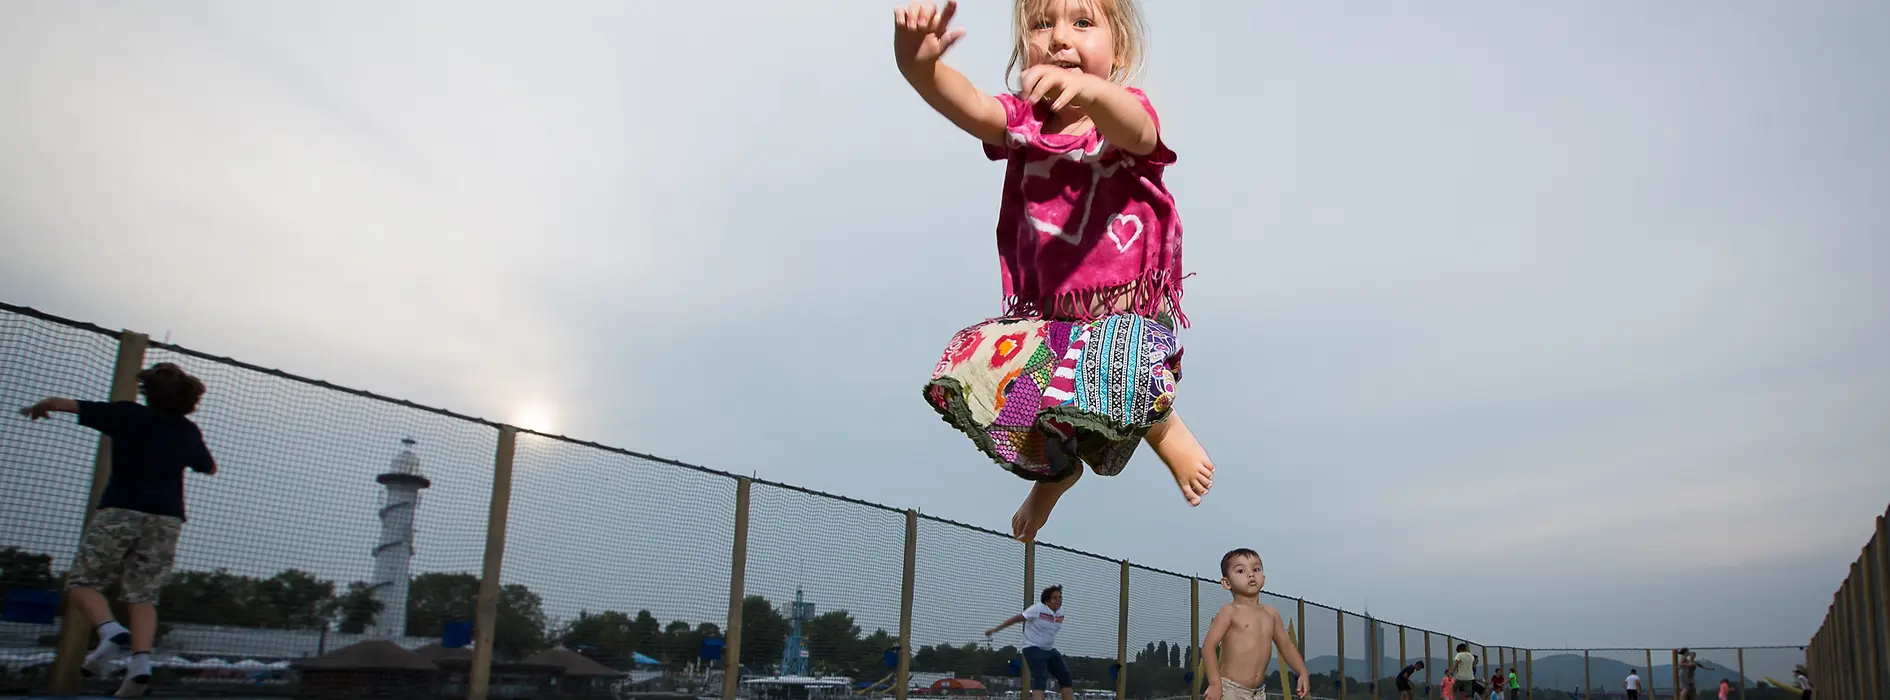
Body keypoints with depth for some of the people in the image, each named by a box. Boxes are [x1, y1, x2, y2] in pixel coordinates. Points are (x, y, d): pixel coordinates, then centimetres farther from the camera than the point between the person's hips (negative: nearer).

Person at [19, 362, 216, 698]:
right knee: (143, 595, 5)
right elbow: (210, 468, 30)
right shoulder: (188, 431, 12)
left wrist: (39, 406, 24)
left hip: (121, 510, -3)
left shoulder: (128, 415, 2)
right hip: (167, 518, 3)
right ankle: (140, 661, -15)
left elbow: (62, 403, 3)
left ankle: (110, 631, -18)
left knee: (81, 581, 8)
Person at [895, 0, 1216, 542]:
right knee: (966, 375, -12)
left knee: (1107, 377, -35)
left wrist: (1089, 91, -58)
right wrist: (919, 64, -44)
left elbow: (1131, 128, -33)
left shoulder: (1130, 118, -6)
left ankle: (1164, 425, 5)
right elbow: (966, 104, -19)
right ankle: (1055, 468, 19)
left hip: (1128, 312, -5)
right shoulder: (1023, 124, 3)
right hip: (1044, 319, 5)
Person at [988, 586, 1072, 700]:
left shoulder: (1060, 611, 1)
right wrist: (996, 629, -13)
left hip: (1050, 650, 8)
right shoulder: (1038, 609, -19)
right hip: (1033, 649, -8)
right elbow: (1017, 618, -15)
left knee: (1065, 677, 4)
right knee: (1040, 678, -23)